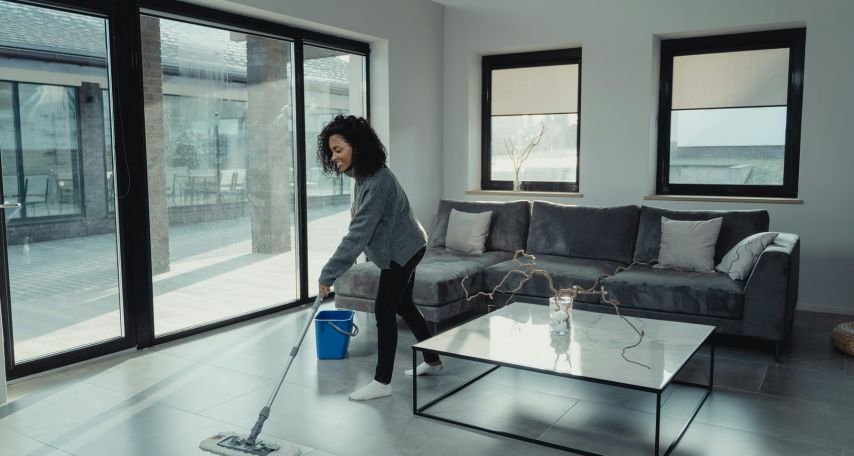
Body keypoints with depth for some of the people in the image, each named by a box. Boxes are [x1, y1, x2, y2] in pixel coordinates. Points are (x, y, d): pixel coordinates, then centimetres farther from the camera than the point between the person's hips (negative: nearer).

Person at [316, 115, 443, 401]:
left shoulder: (378, 182, -31)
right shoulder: (363, 174, -1)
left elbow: (358, 234, -35)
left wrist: (328, 273, -35)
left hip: (402, 250, -10)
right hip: (401, 249, 10)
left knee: (384, 311, -6)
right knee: (403, 305, 19)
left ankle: (382, 382, 4)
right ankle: (432, 360, 34)